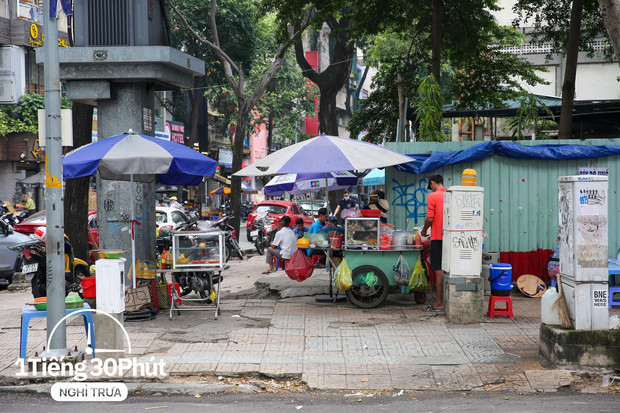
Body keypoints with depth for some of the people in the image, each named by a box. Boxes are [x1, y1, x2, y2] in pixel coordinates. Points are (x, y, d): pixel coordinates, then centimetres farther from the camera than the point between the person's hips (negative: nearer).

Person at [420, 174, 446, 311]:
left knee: (439, 270, -4)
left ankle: (439, 303, -4)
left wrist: (424, 230, 5)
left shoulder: (433, 196, -7)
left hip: (438, 237, -5)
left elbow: (430, 218, -12)